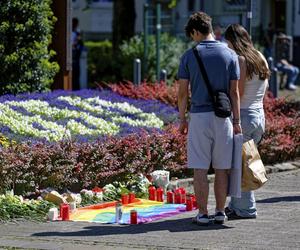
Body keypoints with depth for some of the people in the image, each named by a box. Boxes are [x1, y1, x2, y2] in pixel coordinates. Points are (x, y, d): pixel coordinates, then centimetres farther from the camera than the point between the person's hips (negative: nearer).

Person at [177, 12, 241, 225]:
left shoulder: (189, 56, -2)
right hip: (223, 116, 2)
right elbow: (234, 92, 1)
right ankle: (220, 212, 11)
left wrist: (182, 119, 9)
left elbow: (182, 92, -1)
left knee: (200, 169, 2)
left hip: (199, 116, -2)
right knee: (222, 168, 8)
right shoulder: (229, 54, 2)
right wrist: (237, 121, 6)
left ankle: (203, 214, 1)